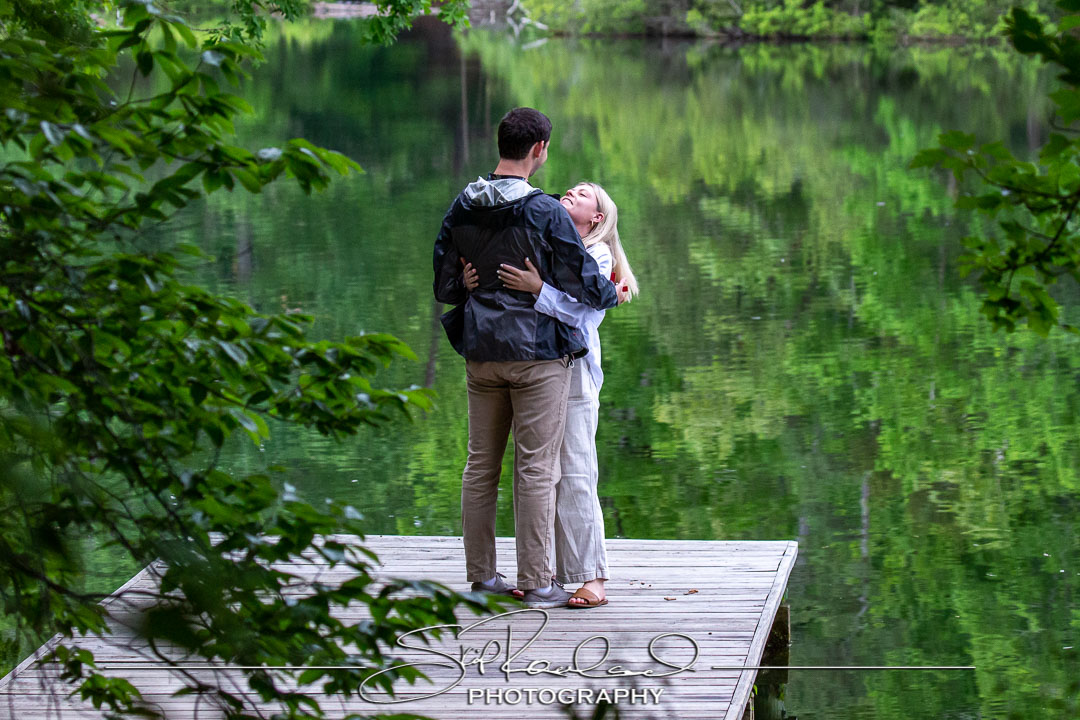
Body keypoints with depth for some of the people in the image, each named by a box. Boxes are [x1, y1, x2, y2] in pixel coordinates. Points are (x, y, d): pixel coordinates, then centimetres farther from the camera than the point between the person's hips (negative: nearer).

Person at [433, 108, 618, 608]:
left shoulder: (461, 209, 3)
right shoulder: (546, 213, -14)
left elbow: (444, 288, 8)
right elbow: (586, 285, -10)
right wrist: (612, 293, 12)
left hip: (481, 353, 6)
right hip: (538, 354, -5)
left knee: (481, 463, 12)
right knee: (536, 468, -1)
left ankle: (481, 574, 18)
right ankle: (534, 583, 1)